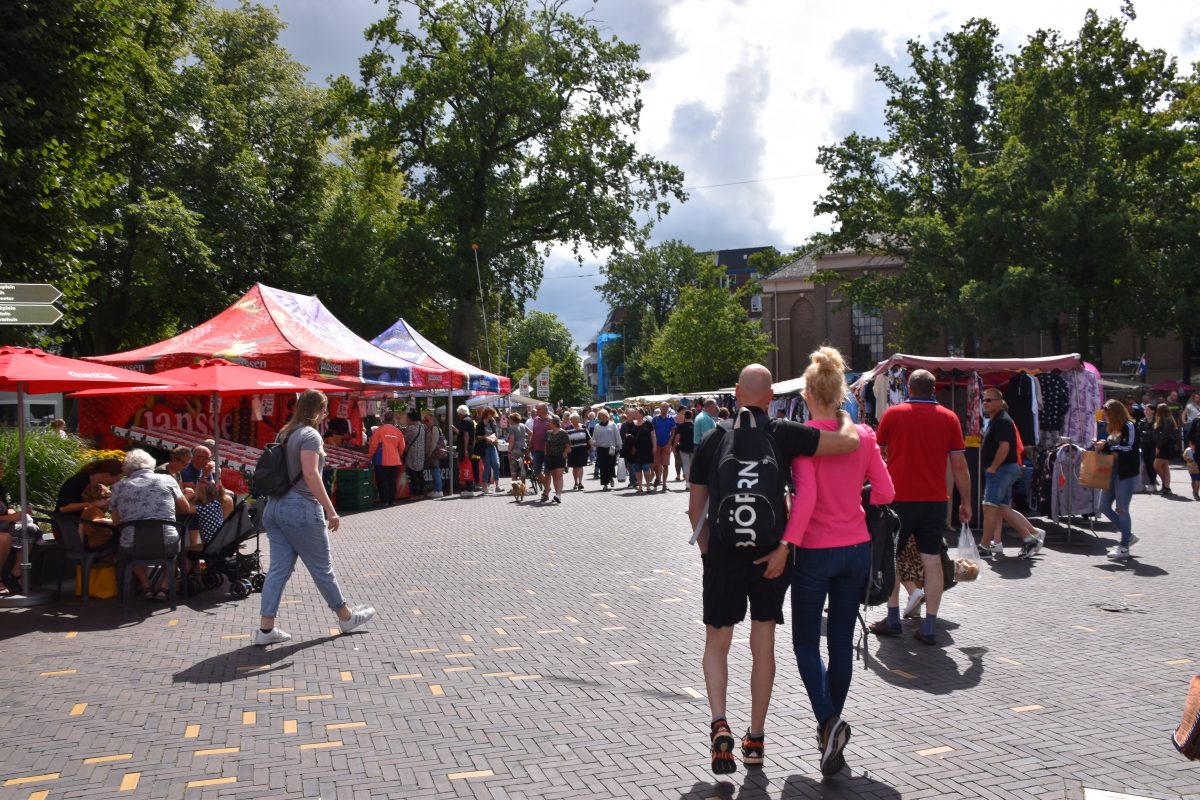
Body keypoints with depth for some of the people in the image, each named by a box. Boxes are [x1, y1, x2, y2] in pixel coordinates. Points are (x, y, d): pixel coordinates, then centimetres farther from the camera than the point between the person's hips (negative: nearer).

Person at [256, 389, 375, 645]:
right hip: (301, 509, -8)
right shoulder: (310, 434, -12)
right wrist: (331, 511, -20)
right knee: (322, 568, 5)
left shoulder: (285, 433, 14)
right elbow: (310, 474, -22)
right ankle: (346, 617, 20)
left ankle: (266, 629, 6)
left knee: (279, 568, 8)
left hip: (275, 507, 8)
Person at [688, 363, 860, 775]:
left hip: (723, 555, 0)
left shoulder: (711, 440, -1)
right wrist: (845, 417, 10)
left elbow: (695, 509, 3)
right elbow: (849, 442, -11)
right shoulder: (782, 434, -8)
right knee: (763, 645, 11)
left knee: (717, 642, 14)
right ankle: (755, 738, 19)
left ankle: (719, 724, -6)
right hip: (771, 554, 0)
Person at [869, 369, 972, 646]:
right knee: (932, 561, 4)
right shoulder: (948, 418, 3)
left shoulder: (893, 413, -2)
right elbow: (959, 465, 2)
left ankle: (893, 620, 16)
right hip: (935, 499, 2)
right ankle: (929, 628, 4)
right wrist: (966, 502, 10)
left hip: (899, 498, -2)